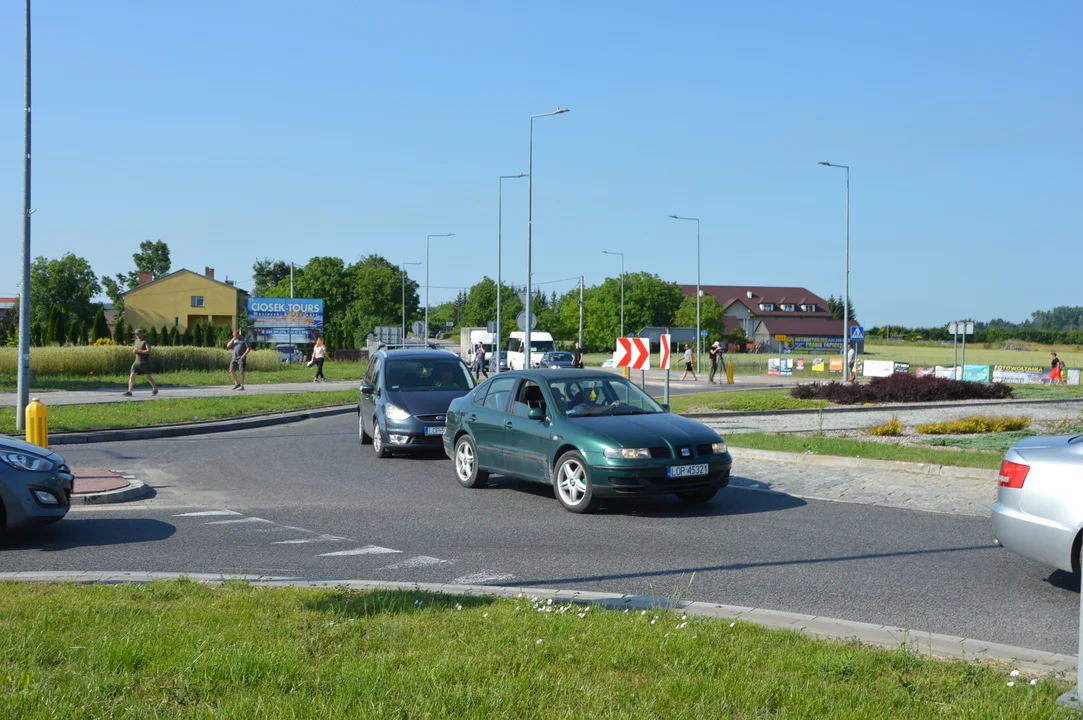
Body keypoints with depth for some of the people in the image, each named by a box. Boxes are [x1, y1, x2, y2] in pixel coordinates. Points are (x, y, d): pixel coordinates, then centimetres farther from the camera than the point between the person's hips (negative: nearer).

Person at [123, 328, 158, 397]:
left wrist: (138, 351, -24)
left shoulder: (145, 341, -12)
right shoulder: (137, 340, 11)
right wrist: (134, 350, 2)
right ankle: (129, 392, -14)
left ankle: (155, 389, 30)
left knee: (148, 377, 7)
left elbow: (149, 351, -24)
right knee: (132, 376, -9)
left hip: (145, 362, -6)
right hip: (137, 362, 6)